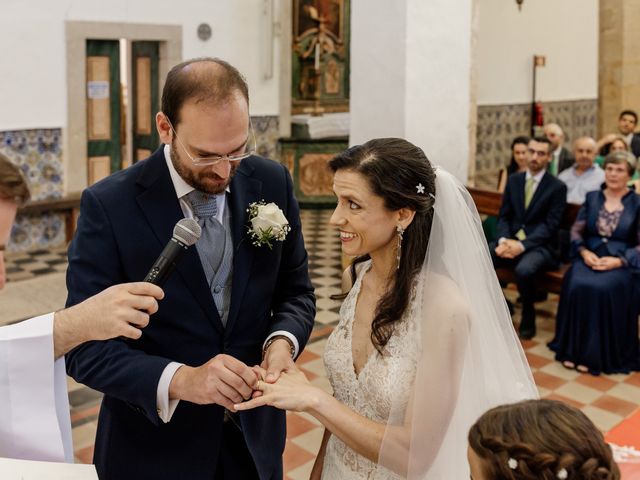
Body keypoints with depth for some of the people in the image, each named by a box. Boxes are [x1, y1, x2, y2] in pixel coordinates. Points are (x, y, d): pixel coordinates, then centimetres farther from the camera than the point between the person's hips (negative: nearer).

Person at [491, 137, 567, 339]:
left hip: (540, 246, -5)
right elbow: (503, 216, 9)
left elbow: (550, 226, -10)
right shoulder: (513, 180, 10)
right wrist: (504, 240, -12)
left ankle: (528, 318, -9)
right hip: (511, 240, 5)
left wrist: (522, 245, -22)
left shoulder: (557, 187, -4)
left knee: (523, 269, -36)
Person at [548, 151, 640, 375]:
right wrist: (584, 251, -10)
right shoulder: (592, 198, 13)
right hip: (590, 257, 3)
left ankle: (596, 354, -21)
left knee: (602, 289, -34)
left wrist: (619, 261, -16)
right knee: (577, 285, -30)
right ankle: (573, 349, -19)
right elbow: (576, 230, 10)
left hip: (621, 263, -2)